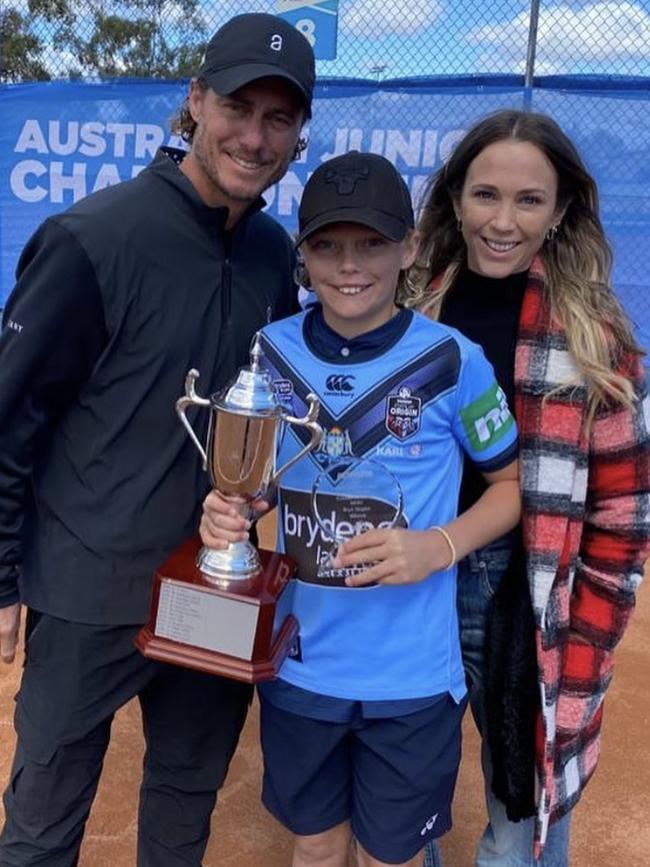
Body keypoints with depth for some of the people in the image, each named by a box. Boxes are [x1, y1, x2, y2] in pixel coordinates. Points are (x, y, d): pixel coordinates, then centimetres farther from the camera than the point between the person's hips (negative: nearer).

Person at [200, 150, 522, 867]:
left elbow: (514, 480, -1)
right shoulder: (270, 350, -4)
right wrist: (223, 512, -14)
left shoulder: (452, 362, -13)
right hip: (296, 665, 3)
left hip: (410, 677, -2)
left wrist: (441, 546, -18)